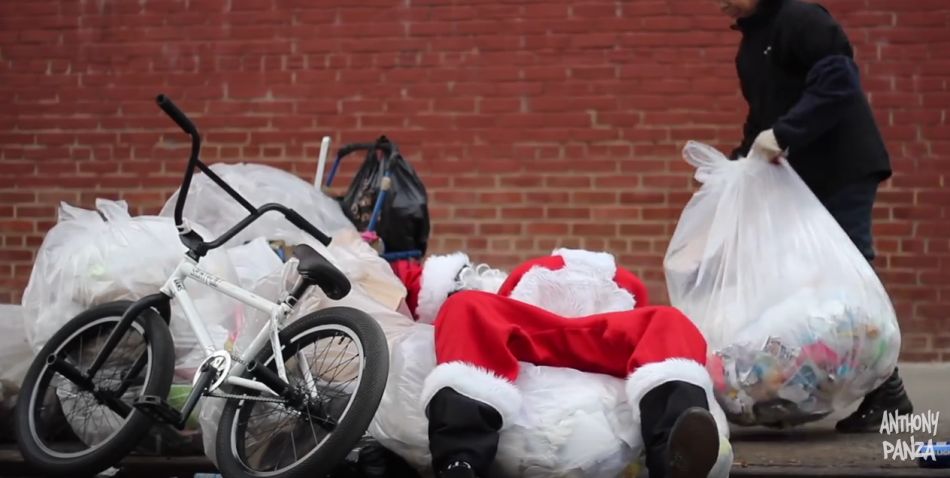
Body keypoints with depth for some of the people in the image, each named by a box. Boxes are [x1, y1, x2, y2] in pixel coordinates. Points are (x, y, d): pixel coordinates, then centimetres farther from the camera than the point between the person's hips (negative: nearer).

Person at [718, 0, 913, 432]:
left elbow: (838, 81, -24)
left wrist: (783, 134, -27)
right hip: (804, 177, 9)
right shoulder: (750, 43, 16)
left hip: (844, 170, -9)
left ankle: (886, 392, 2)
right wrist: (742, 158, 6)